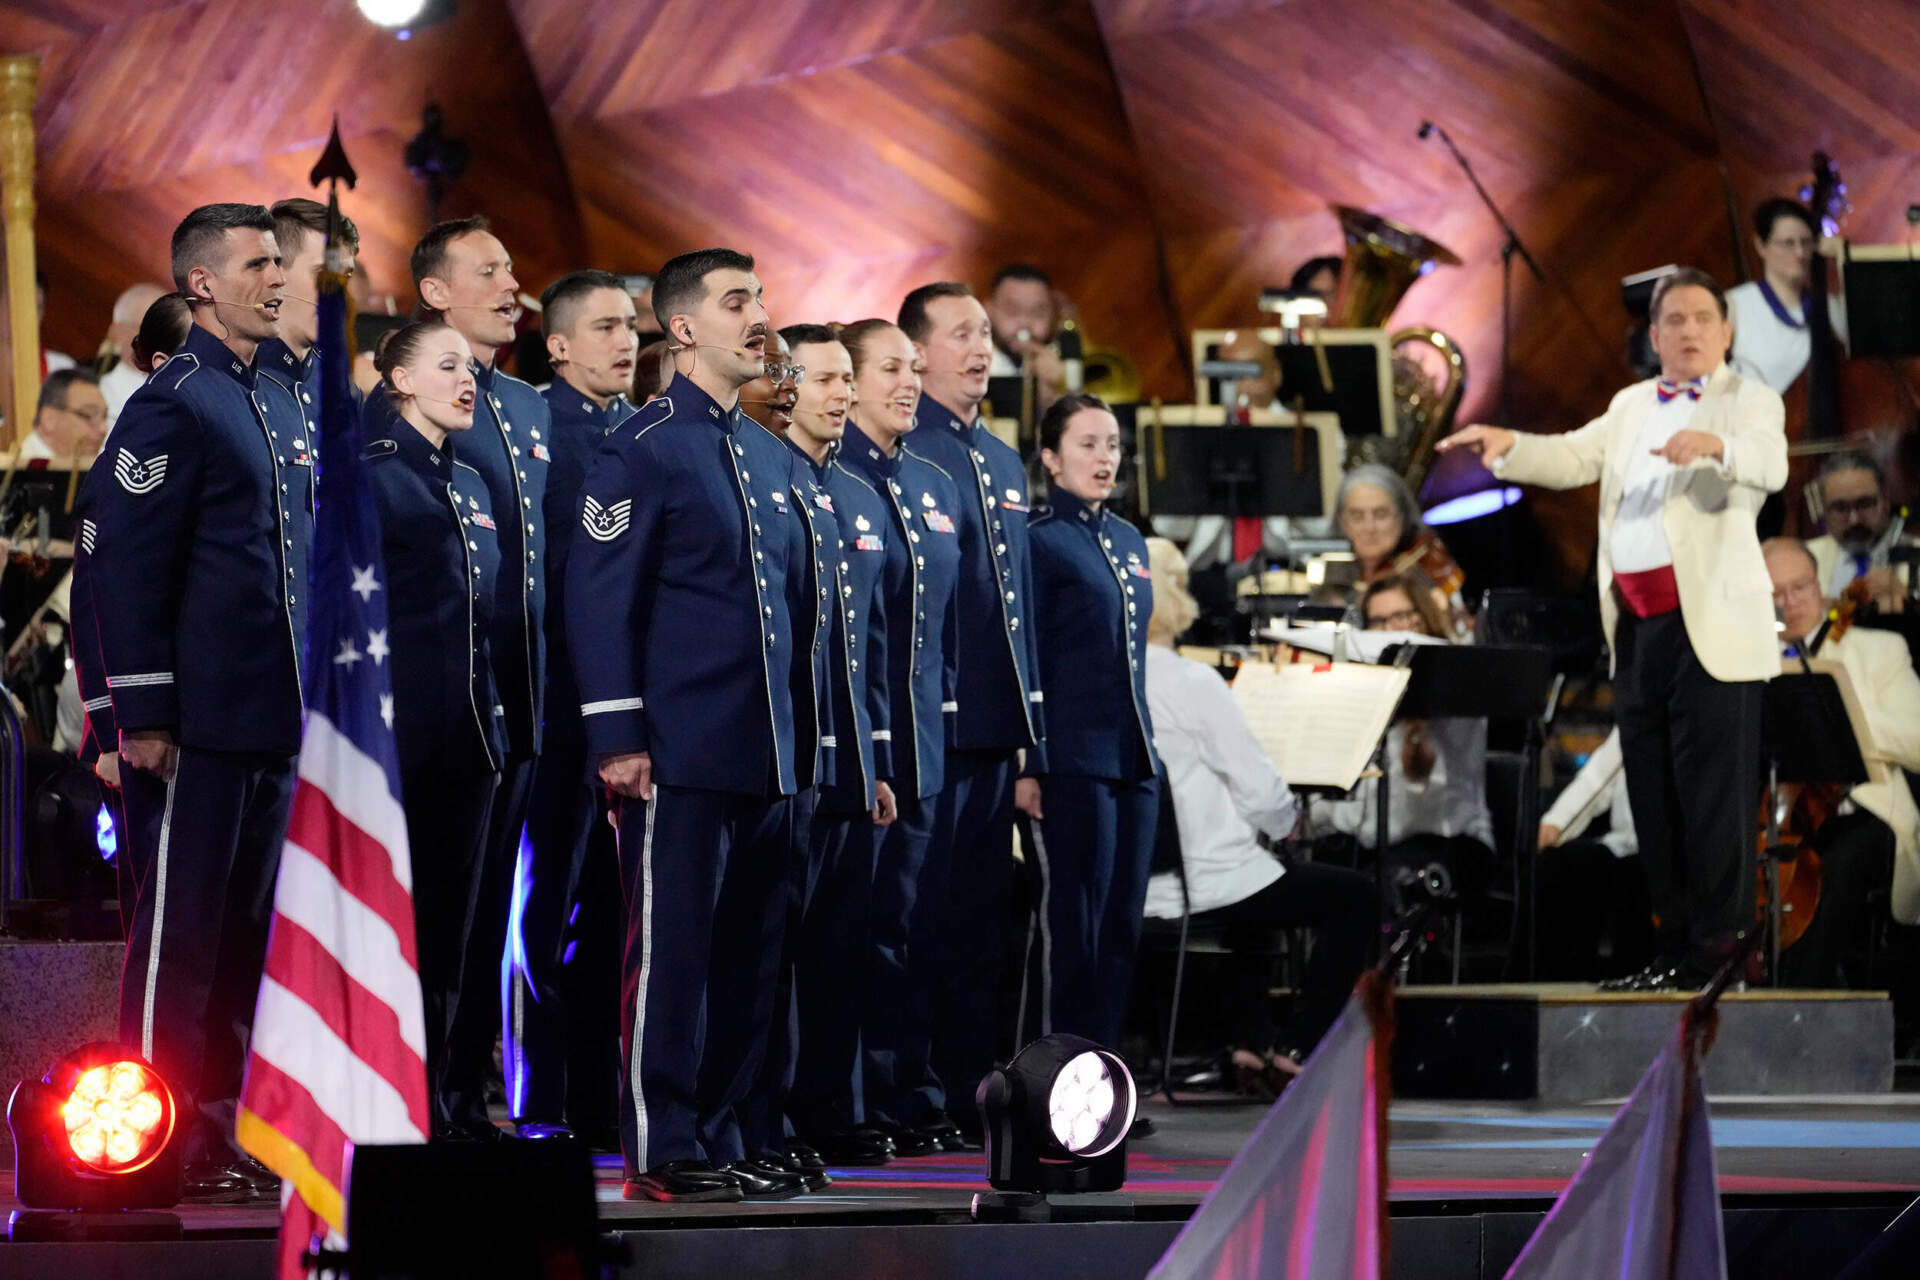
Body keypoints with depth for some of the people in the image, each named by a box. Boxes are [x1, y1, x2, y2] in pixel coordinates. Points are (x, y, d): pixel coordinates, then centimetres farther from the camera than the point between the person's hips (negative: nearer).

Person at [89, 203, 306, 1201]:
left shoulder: (267, 402, 17)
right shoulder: (173, 404, -10)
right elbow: (127, 565, -14)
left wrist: (306, 703, 19)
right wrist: (143, 715, -18)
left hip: (271, 723, 9)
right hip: (200, 725, -9)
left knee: (242, 932, 11)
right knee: (179, 932, -4)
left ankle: (223, 1130, 17)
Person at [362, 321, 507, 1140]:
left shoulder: (470, 484, 18)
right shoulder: (370, 473, -5)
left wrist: (492, 726, 17)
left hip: (466, 734, 7)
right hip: (397, 727, -7)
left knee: (447, 920, 7)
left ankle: (436, 1101, 11)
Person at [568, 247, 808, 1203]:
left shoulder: (771, 458, 18)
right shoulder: (644, 449, -6)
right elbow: (598, 597, -10)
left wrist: (798, 736, 18)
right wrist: (618, 736, -15)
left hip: (767, 757, 8)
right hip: (680, 755, -8)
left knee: (748, 955, 9)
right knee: (670, 950, -6)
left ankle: (718, 1141, 15)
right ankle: (659, 1152, -2)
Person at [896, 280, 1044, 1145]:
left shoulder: (1004, 464, 19)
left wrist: (1032, 719, 18)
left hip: (994, 723, 8)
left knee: (983, 919, 10)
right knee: (924, 916, -5)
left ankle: (973, 1090, 15)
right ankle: (918, 1103, -1)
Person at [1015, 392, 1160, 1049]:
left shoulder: (1129, 540, 16)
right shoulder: (1039, 541, -7)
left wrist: (1149, 749, 16)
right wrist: (1028, 766, -14)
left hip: (1133, 761, 8)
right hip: (1071, 764, -8)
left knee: (1120, 926, 9)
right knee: (1070, 926, -5)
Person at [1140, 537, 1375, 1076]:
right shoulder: (1191, 683, -19)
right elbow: (1260, 794, -15)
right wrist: (1288, 817, 8)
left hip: (1124, 890, 7)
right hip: (1201, 885, -7)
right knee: (1356, 899, 12)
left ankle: (1250, 1041, 28)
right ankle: (1296, 1050, 9)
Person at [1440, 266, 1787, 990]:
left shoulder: (1749, 402, 0)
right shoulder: (1631, 406, 21)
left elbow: (1771, 464, -18)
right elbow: (1572, 459, 15)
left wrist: (1715, 444, -39)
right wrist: (1506, 444, -4)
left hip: (1710, 626, -7)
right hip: (1637, 627, 7)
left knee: (1713, 799, -8)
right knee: (1653, 799, 10)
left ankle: (1719, 951, -6)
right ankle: (1675, 947, 16)